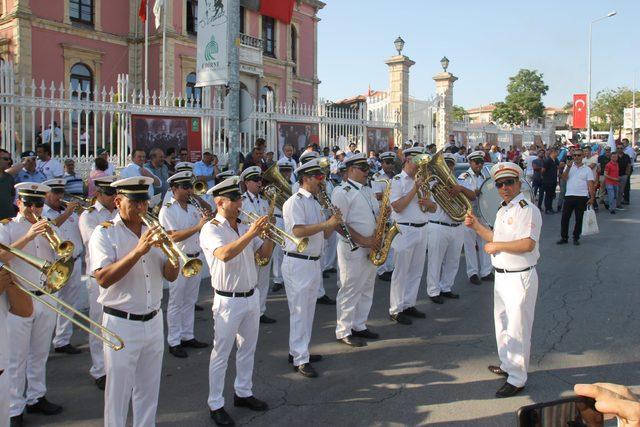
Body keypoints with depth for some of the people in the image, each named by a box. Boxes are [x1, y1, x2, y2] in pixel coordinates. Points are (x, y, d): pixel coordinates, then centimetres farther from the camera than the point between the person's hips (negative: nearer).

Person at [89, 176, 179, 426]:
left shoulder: (153, 232, 8)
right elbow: (103, 278, -21)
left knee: (148, 392, 17)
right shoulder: (105, 233, -8)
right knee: (118, 393, 7)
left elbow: (171, 276, 6)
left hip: (153, 321, 5)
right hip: (121, 324, -5)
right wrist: (138, 251, -29)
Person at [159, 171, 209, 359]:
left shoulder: (192, 208, 12)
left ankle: (187, 336, 26)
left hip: (195, 259, 7)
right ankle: (174, 342, 11)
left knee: (190, 301, 15)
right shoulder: (167, 209, -10)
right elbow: (173, 236, -20)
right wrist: (197, 227, -27)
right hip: (178, 260, -7)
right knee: (176, 303, 2)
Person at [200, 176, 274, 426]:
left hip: (252, 296, 7)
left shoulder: (244, 227, 8)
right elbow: (224, 254, -32)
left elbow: (264, 254, 10)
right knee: (221, 354, 4)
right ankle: (215, 405, 16)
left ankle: (243, 393, 34)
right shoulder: (211, 229, -14)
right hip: (228, 301, -7)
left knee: (247, 349, 18)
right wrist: (251, 233, -34)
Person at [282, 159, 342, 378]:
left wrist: (333, 223, -3)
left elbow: (323, 234, 16)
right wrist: (326, 223, -21)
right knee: (299, 311, -3)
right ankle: (300, 360, 4)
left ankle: (299, 351, 28)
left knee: (308, 310, 16)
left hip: (314, 262, 9)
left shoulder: (314, 203, 15)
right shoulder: (295, 202, -12)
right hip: (297, 263, -9)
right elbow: (298, 231, -25)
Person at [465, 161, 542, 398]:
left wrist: (496, 246, -19)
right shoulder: (503, 210, 12)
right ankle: (507, 365, 41)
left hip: (520, 278, -9)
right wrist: (476, 226, 8)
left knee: (517, 328, 1)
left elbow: (527, 244, -27)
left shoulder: (527, 209, -17)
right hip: (502, 276, 10)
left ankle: (517, 379, 14)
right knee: (502, 323, 22)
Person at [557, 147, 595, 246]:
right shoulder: (569, 166, 10)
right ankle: (564, 237, 11)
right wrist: (568, 167, -14)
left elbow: (590, 184, 0)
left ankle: (576, 238, 16)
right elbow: (563, 178, -5)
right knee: (565, 217, 1)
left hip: (582, 197, -2)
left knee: (579, 219, 5)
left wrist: (592, 198, -9)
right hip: (569, 196, 2)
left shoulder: (587, 169, 4)